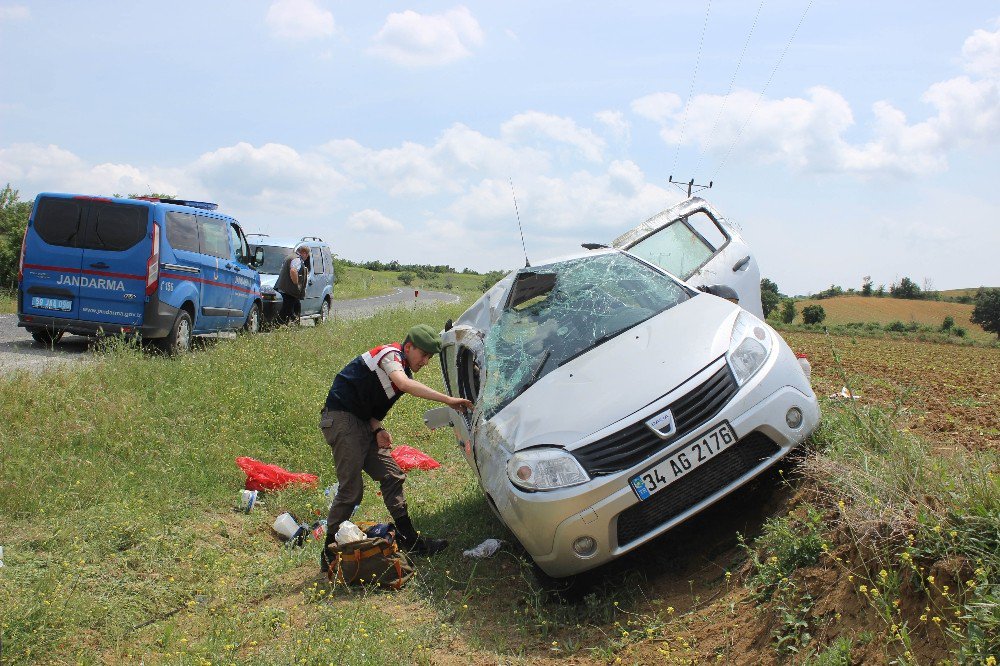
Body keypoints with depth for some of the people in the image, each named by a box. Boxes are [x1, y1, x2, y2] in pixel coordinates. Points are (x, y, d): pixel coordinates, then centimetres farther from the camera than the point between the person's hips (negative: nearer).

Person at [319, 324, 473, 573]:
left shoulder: (402, 370, 17)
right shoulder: (390, 354, -12)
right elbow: (403, 384, -33)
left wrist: (378, 429, -6)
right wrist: (447, 399, -38)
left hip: (360, 422, 10)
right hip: (341, 419, -10)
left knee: (392, 476, 7)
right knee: (351, 489, -9)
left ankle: (409, 540, 13)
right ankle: (330, 554, 2)